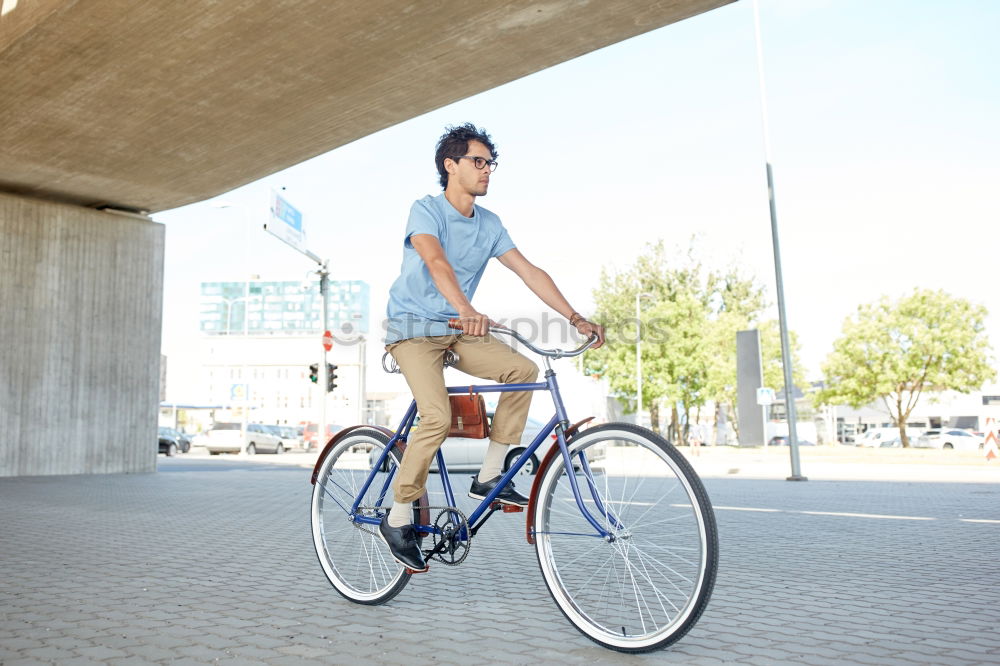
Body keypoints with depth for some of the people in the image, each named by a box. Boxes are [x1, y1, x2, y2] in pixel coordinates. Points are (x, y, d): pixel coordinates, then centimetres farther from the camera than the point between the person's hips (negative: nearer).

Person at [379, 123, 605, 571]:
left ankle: (489, 477, -4)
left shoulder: (490, 224, 6)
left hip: (458, 331, 6)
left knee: (523, 370, -16)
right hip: (413, 328, -6)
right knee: (438, 417, -25)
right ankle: (398, 519, -7)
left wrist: (575, 318, -10)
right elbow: (435, 262, -32)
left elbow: (529, 272, 1)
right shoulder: (425, 210, -12)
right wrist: (466, 310, -50)